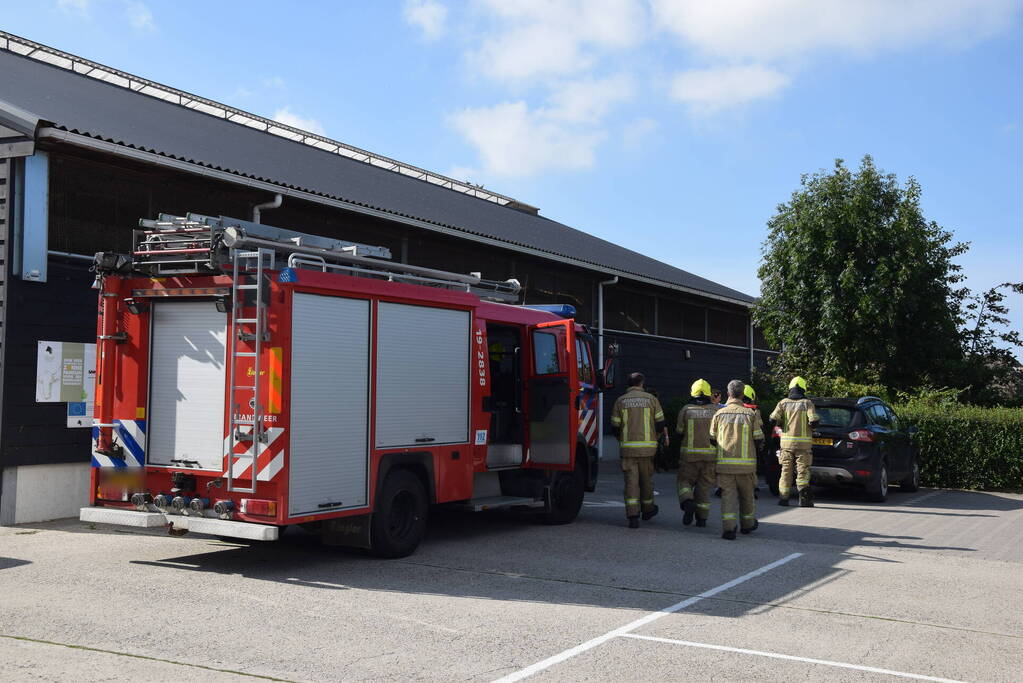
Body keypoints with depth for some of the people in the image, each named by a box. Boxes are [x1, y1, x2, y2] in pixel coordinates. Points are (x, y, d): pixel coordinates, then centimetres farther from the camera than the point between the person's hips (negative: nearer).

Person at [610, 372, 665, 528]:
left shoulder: (620, 401, 2)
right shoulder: (651, 399, 2)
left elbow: (615, 427, 2)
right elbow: (660, 423, 1)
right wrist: (654, 436, 21)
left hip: (628, 447, 0)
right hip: (647, 446, 0)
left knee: (631, 481, 0)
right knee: (646, 479, 16)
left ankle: (633, 517, -8)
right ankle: (647, 509, 34)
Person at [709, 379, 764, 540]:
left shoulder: (719, 414, -1)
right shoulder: (750, 414, -4)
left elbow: (712, 439, 6)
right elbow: (759, 439, -2)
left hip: (724, 463, 0)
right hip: (746, 463, 0)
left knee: (728, 495, -1)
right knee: (746, 494, 17)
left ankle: (728, 527, -15)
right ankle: (747, 524, 32)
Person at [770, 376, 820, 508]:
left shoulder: (784, 403, 2)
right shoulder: (807, 403, -3)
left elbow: (773, 418, -8)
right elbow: (814, 420, -14)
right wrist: (809, 424, 8)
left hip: (787, 442, 2)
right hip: (803, 442, -2)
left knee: (786, 470, 9)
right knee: (803, 470, 0)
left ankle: (783, 497, 7)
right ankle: (804, 497, -11)